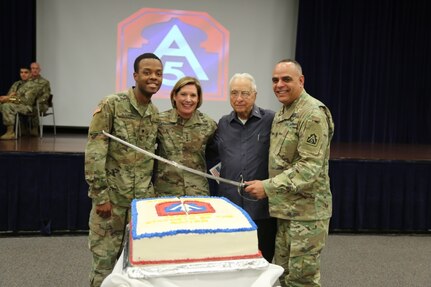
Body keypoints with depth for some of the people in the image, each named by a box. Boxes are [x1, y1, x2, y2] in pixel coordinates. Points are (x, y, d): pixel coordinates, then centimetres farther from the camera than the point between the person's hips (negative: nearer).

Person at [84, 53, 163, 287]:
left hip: (143, 198, 5)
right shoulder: (111, 105, -11)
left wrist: (152, 191, 10)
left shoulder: (156, 114, 7)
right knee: (104, 259, 5)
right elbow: (94, 153, -14)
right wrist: (100, 195, -16)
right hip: (112, 195, -5)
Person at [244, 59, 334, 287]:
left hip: (306, 211, -8)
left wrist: (268, 187, -24)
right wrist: (269, 188, 10)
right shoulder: (280, 114, 13)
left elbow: (310, 166, -23)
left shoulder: (313, 113, -15)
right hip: (284, 209, 9)